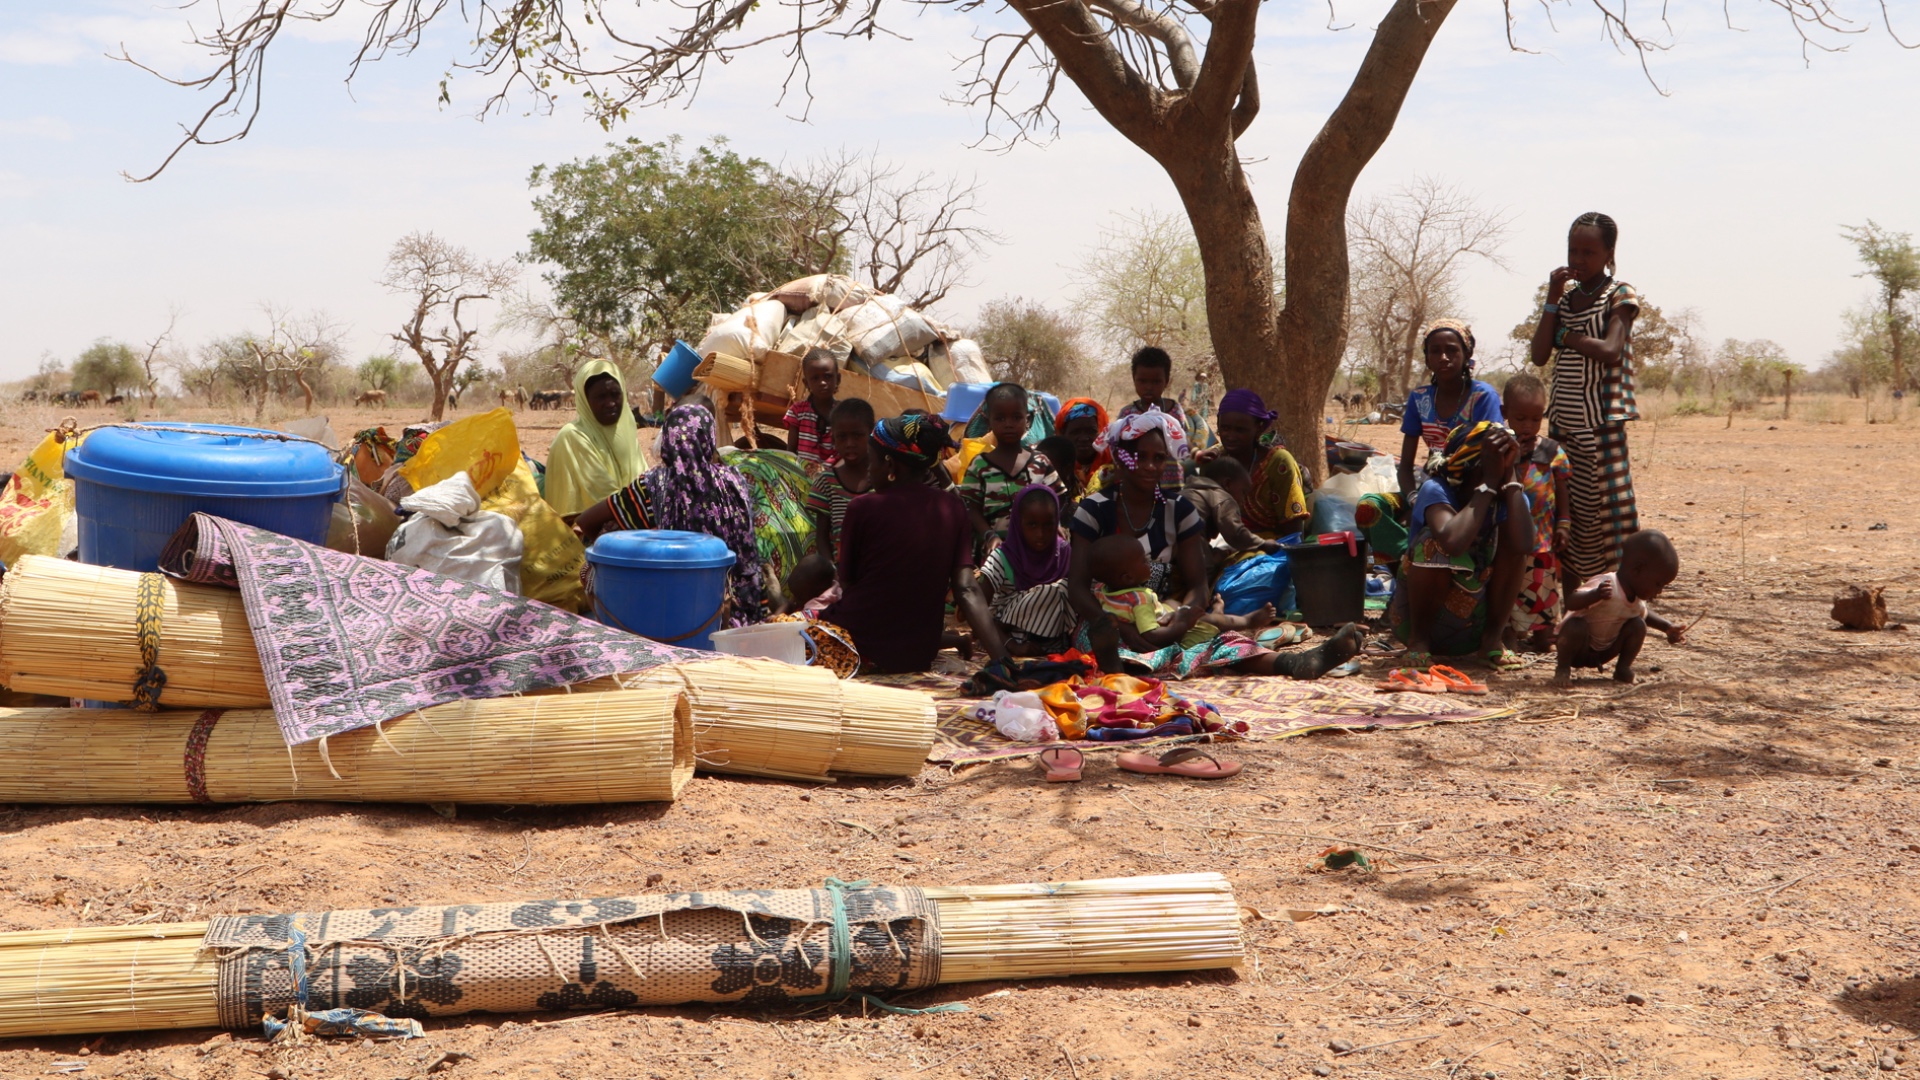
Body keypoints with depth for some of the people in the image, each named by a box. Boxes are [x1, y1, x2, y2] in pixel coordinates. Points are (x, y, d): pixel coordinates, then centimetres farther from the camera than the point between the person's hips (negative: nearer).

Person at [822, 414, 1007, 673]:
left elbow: (847, 581, -6)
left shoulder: (863, 508, -15)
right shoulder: (952, 507, -3)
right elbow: (966, 590, -12)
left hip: (860, 647, -4)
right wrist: (1001, 658, -16)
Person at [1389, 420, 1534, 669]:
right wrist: (1489, 483, -33)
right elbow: (1454, 542, -42)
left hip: (1477, 620, 4)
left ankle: (1493, 636, -5)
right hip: (1415, 616, -3)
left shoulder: (1509, 496, -9)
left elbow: (1524, 545, -32)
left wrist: (1510, 478, -27)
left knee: (1510, 536, -15)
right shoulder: (1436, 490, -20)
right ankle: (1418, 640, -11)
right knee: (1436, 543, -30)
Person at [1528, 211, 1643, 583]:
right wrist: (1553, 299, -1)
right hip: (1563, 423, 6)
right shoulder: (1566, 295, 13)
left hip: (1601, 424, -6)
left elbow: (1611, 352, -18)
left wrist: (1566, 335, -6)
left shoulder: (1619, 295, -3)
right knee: (1565, 514, 8)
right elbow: (1540, 355, 3)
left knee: (1604, 511, -9)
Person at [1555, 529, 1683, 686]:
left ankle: (1623, 668, 1)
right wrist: (1595, 595, -64)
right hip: (1580, 649, -7)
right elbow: (1571, 602, -46)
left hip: (1603, 653, 7)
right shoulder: (1606, 587, -30)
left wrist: (1667, 627, 10)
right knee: (1576, 625, -39)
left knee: (1638, 625, -11)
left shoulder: (1637, 597, -2)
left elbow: (1645, 614, 24)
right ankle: (1562, 669, -17)